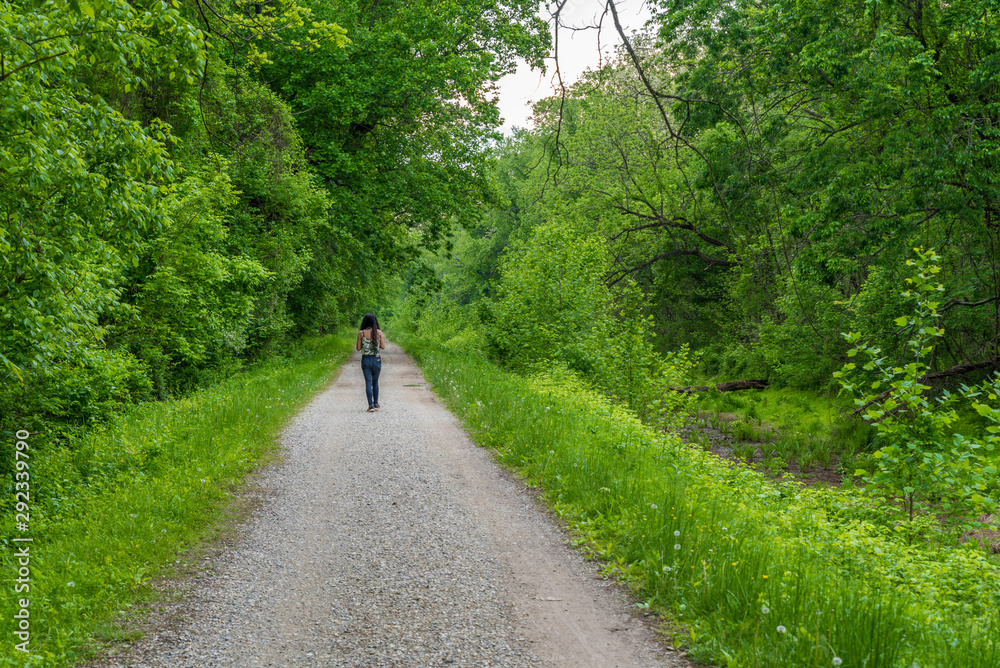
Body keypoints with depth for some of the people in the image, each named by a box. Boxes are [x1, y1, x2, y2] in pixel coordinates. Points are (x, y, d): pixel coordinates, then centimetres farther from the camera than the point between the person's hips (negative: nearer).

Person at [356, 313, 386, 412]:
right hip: (376, 359, 1)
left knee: (368, 382, 2)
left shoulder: (361, 333, -6)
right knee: (375, 382, 17)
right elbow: (383, 346, -2)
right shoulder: (379, 332, -4)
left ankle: (371, 405, -6)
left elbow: (358, 348, -3)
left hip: (365, 359, -1)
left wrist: (356, 347, 19)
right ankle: (376, 404, 21)